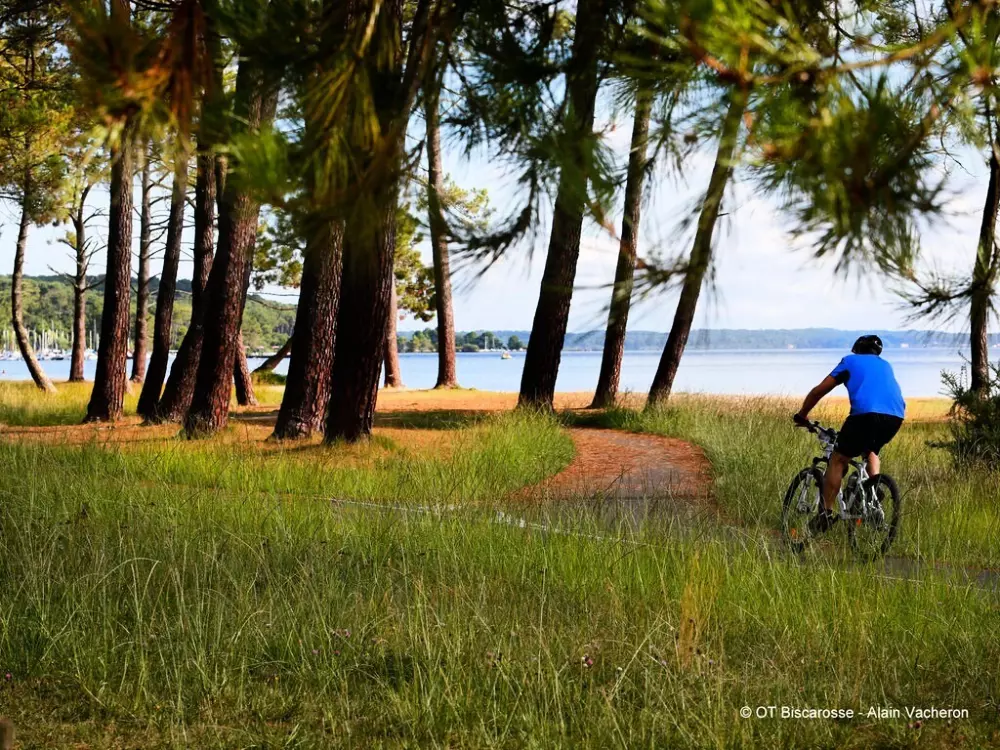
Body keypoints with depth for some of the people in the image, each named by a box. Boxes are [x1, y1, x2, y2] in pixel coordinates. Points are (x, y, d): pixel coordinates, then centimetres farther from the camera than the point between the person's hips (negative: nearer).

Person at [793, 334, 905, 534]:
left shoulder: (850, 361, 22)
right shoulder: (885, 365, 35)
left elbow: (819, 391, 20)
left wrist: (802, 415, 33)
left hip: (866, 413, -5)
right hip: (896, 416, 5)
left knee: (838, 459, 7)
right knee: (871, 450, 32)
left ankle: (827, 512, 1)